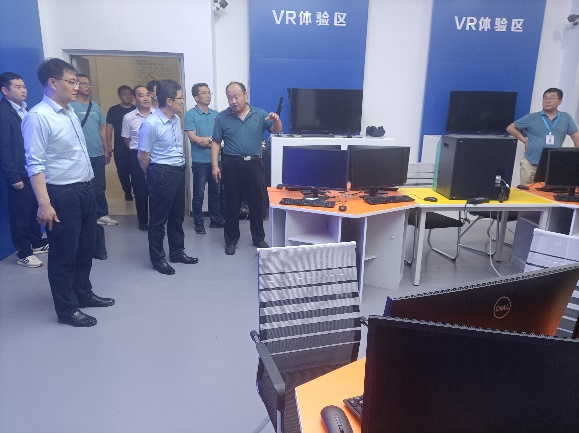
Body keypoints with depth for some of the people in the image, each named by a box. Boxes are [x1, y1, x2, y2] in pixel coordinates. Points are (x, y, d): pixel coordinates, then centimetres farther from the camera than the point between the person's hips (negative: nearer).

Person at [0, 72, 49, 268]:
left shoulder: (24, 110, 11)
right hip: (19, 174, -7)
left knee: (33, 210, 18)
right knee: (20, 214, 4)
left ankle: (37, 243, 32)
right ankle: (23, 254, 15)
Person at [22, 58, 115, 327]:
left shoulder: (70, 112, 10)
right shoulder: (38, 116, -16)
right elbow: (35, 164, -20)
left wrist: (88, 186, 17)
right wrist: (44, 204, -24)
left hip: (85, 189, 8)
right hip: (62, 194, -8)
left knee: (86, 247, 19)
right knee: (64, 253, 5)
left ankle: (83, 294, 38)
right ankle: (66, 309, 21)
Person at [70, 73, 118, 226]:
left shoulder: (96, 106, 12)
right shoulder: (71, 106, -5)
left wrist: (106, 150, 14)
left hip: (98, 154, 5)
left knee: (100, 186, 10)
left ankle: (102, 214, 21)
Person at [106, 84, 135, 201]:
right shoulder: (113, 110, 3)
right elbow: (109, 128, 3)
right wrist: (109, 146, -2)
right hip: (120, 148, 0)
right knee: (123, 172, 5)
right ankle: (127, 192, 22)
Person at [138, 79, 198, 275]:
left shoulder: (176, 119, 6)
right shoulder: (151, 124, -18)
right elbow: (143, 157, -12)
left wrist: (179, 168, 17)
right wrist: (154, 176, 2)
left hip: (179, 171, 8)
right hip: (161, 174, -8)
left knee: (177, 215, 18)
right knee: (158, 218, 5)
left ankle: (177, 251, 34)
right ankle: (157, 259, 19)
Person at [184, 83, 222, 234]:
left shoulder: (216, 114, 10)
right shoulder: (191, 114, -4)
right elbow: (193, 138, -12)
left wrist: (205, 140, -13)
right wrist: (213, 140, -8)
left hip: (215, 159, 5)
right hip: (200, 161, -4)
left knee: (215, 192, 13)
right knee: (198, 194, 4)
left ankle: (216, 220, 25)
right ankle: (198, 223, 15)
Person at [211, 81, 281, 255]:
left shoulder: (260, 114, 2)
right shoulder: (222, 117, 0)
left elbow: (276, 130, -3)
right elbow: (216, 142, 1)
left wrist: (276, 120, -25)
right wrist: (215, 165, -7)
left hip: (254, 164, 1)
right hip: (232, 165, -1)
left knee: (257, 202, 10)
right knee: (232, 204, 8)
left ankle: (259, 238, 24)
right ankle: (231, 240, 21)